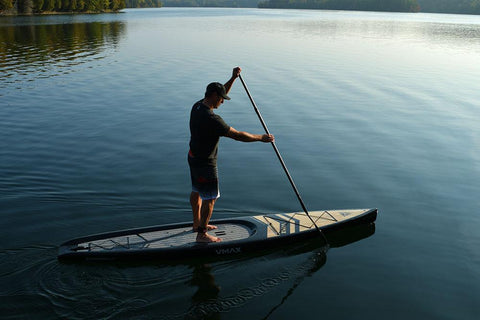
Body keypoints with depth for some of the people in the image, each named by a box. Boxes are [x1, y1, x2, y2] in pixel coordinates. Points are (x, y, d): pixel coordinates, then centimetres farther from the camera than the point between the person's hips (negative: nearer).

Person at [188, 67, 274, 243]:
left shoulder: (197, 105, -4)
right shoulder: (212, 119, -31)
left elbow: (221, 92, 14)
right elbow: (237, 135, -26)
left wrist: (233, 78, 5)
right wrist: (261, 138, -16)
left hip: (194, 157, 10)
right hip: (205, 164, -10)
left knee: (197, 192, 23)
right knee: (210, 198, 4)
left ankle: (197, 224, 40)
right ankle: (201, 234, 15)